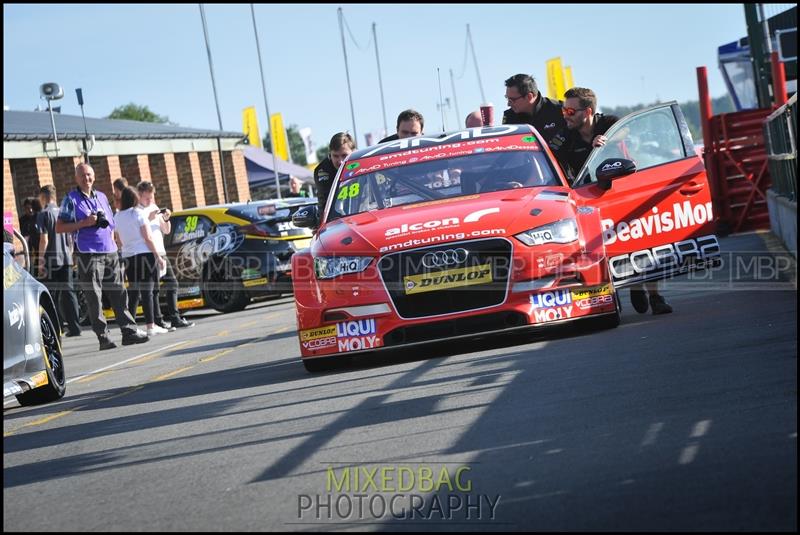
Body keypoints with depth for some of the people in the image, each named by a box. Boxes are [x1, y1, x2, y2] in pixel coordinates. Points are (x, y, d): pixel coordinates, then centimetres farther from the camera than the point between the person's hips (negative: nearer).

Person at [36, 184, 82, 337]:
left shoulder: (44, 214, -7)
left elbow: (44, 239, -13)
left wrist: (40, 261, -9)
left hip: (51, 260, -5)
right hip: (66, 259, 5)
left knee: (51, 295, 0)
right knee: (68, 292, 7)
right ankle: (74, 327, 5)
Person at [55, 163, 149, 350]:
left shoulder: (101, 197, 17)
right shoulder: (71, 200, 1)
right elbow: (59, 228, -4)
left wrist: (113, 243, 14)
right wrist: (84, 223, -14)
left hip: (110, 252, 5)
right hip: (88, 255, -5)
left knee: (119, 294, 5)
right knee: (94, 298, -5)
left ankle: (129, 331, 8)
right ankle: (103, 337, -3)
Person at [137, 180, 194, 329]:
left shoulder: (154, 208, 18)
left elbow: (166, 231, 20)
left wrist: (166, 219, 1)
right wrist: (149, 218, -23)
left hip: (161, 252, 8)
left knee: (172, 283, 7)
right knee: (154, 288, -7)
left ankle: (174, 318, 12)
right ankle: (158, 321, -6)